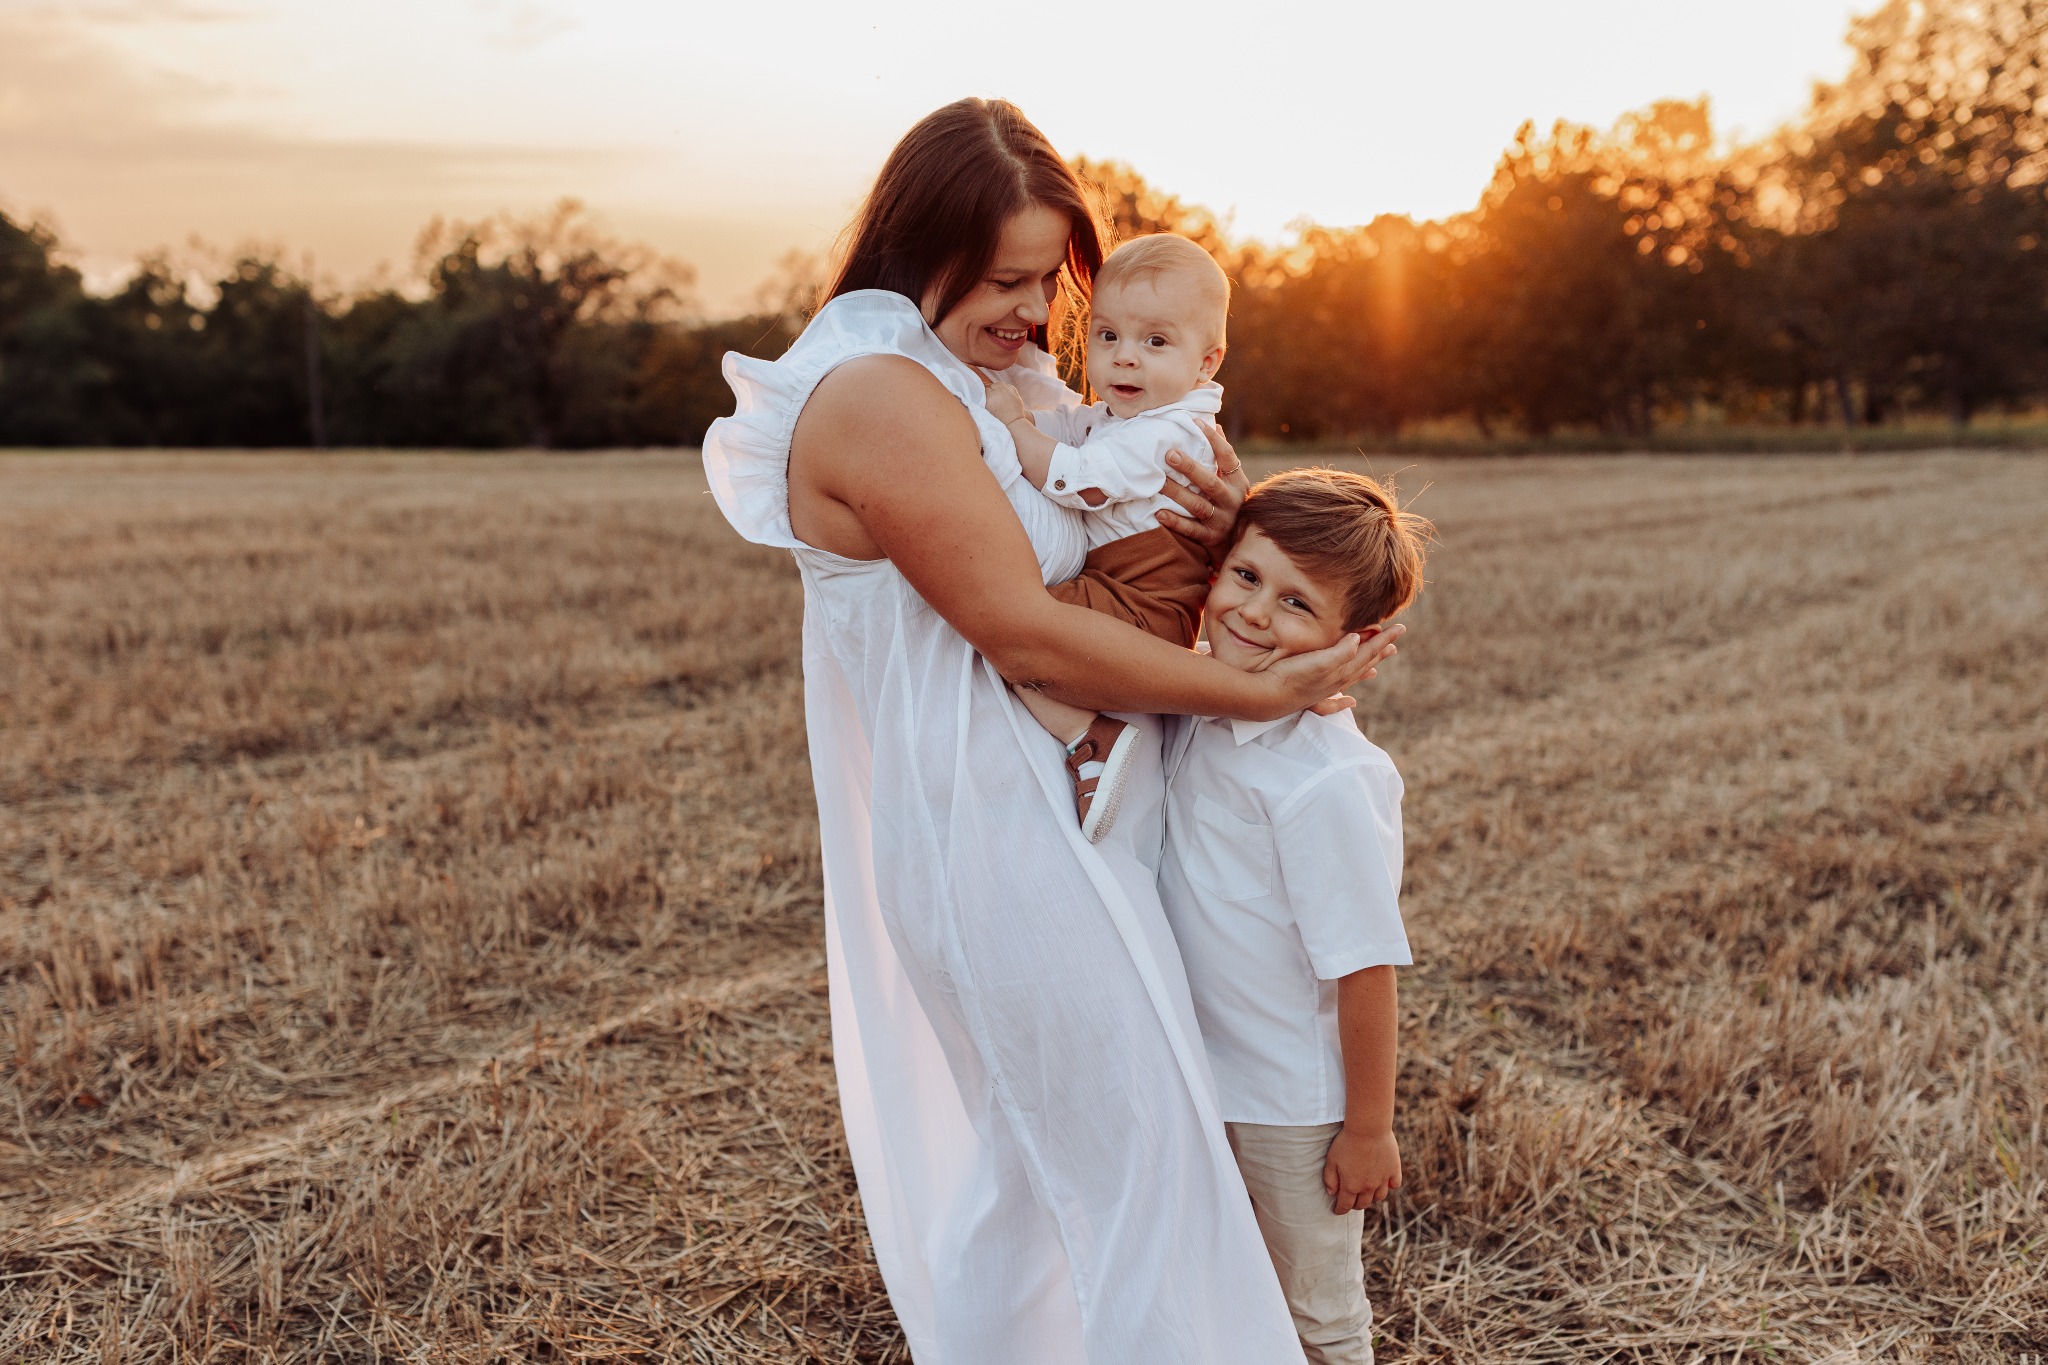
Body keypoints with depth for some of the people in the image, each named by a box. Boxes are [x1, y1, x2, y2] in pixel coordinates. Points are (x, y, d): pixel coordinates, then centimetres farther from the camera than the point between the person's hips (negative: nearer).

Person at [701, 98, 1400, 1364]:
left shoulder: (975, 381, 12)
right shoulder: (881, 395, -19)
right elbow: (1026, 636, -22)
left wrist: (1210, 526, -6)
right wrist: (1258, 692, -17)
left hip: (1035, 812, 10)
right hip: (992, 828, -10)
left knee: (1028, 1156, 21)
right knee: (1139, 1158, 1)